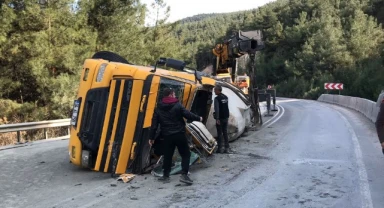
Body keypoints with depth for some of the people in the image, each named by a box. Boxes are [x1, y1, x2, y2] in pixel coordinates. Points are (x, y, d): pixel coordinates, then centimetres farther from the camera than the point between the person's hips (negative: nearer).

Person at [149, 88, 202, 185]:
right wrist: (198, 118, 12)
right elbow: (188, 115, -6)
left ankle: (165, 175, 22)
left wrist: (152, 137, 11)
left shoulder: (158, 108, 6)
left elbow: (154, 124, 5)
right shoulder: (177, 105, -7)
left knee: (167, 156, 16)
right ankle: (184, 175, -1)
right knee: (185, 154, 7)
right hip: (179, 134, -4)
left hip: (167, 136, 4)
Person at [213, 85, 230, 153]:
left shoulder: (217, 98, -14)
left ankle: (220, 148, 1)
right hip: (226, 117, 7)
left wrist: (217, 119, -21)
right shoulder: (226, 97, 9)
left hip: (220, 118, -7)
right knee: (225, 132, 11)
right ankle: (227, 148, 11)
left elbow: (217, 109, -20)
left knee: (219, 133, -1)